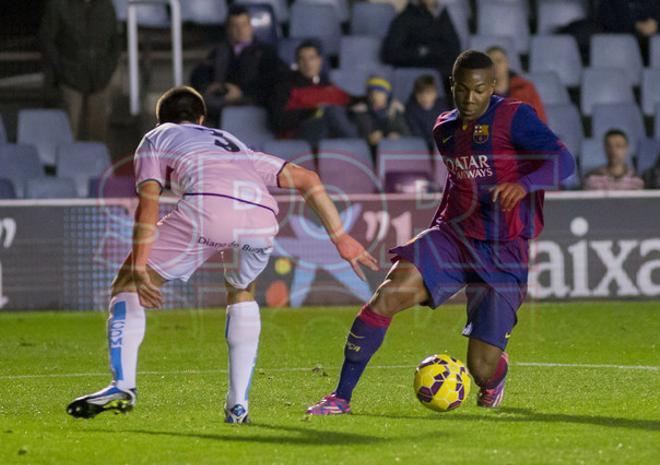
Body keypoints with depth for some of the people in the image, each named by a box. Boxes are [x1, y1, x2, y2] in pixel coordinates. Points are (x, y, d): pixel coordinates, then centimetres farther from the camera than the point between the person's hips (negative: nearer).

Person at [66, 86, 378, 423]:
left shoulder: (155, 139, 31)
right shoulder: (235, 146, 44)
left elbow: (148, 202, 13)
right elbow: (307, 179, 37)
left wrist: (139, 266, 6)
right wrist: (340, 237, 35)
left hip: (206, 206, -4)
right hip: (263, 215, 4)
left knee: (126, 283, 12)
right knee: (241, 294, 33)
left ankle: (122, 386, -6)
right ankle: (238, 405, 23)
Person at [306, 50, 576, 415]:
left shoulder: (514, 117, -9)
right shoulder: (445, 129, 11)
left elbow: (563, 161, -20)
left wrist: (523, 185, -37)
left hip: (503, 254, -4)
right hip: (453, 235, 4)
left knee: (482, 369, -7)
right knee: (388, 296, -23)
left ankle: (496, 372, 35)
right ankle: (341, 397, -11)